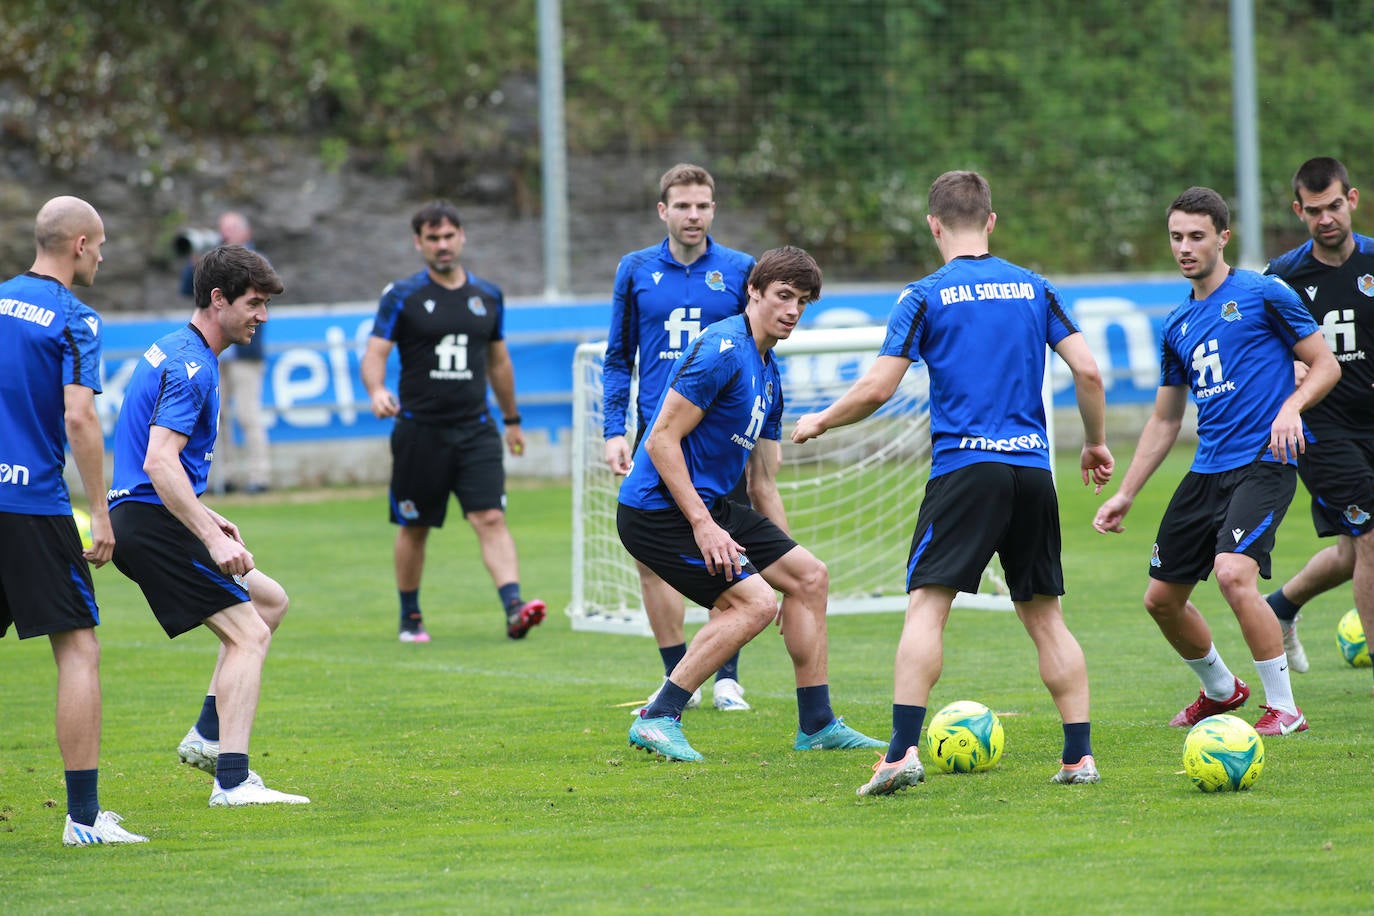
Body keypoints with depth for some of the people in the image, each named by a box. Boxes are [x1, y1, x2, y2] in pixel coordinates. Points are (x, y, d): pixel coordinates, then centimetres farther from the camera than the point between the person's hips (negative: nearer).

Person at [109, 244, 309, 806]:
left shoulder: (178, 353, 17)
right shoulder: (190, 365, -16)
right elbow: (159, 463, -27)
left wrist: (203, 516, 22)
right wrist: (212, 538, -28)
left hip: (142, 520, 11)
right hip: (153, 523, -11)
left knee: (270, 600, 19)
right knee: (249, 634, -12)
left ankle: (209, 735, 13)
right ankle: (232, 781, -18)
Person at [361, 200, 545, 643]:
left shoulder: (488, 295, 9)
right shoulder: (402, 296, -1)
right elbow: (375, 352, -7)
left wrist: (512, 419, 26)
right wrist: (377, 390, -28)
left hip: (475, 428, 2)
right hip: (419, 429, -2)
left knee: (491, 519, -13)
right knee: (414, 528, 8)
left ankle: (514, 607, -24)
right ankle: (410, 617, 24)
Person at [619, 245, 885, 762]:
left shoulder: (770, 375, 15)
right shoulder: (721, 350, -16)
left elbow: (763, 484, 21)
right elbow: (662, 440, -20)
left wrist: (784, 554, 18)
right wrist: (702, 525, -23)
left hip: (711, 506, 10)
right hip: (659, 510, -10)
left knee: (809, 576, 10)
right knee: (755, 602, -19)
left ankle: (816, 725, 17)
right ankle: (658, 720, -12)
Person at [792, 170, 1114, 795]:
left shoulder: (926, 297, 0)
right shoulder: (1034, 288, 12)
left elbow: (877, 388, -3)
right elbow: (1087, 371, 6)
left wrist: (819, 422, 14)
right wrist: (1096, 442, 21)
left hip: (964, 466, -4)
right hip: (1032, 468, 4)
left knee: (926, 606, -9)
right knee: (1044, 616, 12)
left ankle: (904, 752, -23)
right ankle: (1080, 756, 6)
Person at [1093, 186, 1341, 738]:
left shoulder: (1262, 294, -3)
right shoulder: (1178, 326, 15)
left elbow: (1326, 366, -1)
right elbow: (1164, 421, 22)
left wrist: (1292, 406, -21)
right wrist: (1124, 496, 18)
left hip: (1264, 462, -7)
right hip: (1206, 472, 7)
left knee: (1233, 573, -27)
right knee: (1162, 598, 9)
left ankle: (1284, 707, -14)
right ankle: (1220, 691, 35)